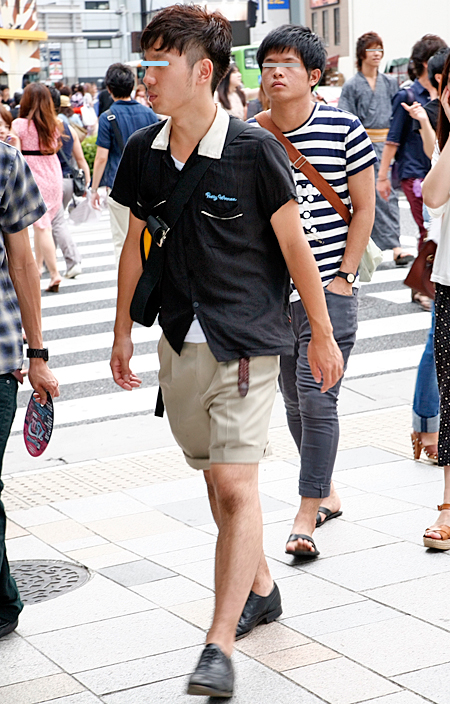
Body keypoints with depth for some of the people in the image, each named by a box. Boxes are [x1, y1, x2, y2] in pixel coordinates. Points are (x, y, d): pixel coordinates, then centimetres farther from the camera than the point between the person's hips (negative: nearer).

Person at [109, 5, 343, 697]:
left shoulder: (254, 149, -12)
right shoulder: (143, 151, 3)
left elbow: (293, 244, -5)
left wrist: (323, 334, 0)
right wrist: (123, 331, 17)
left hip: (247, 340, -6)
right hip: (181, 341, 6)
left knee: (236, 487, -10)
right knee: (215, 479, 16)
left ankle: (219, 647, -8)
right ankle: (260, 588, 38)